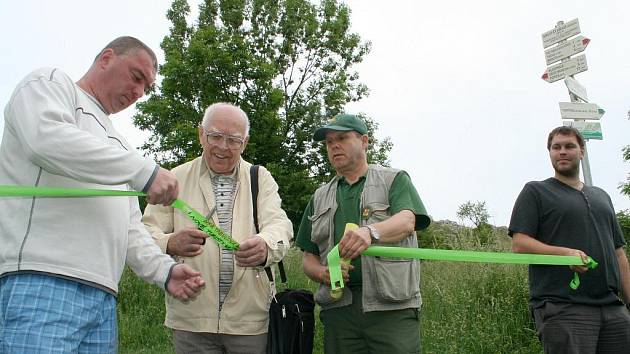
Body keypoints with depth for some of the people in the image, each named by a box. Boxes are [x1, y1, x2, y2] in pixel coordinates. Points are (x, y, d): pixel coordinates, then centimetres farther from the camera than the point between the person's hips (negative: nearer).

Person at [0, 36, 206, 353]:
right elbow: (46, 139, -17)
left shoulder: (114, 142, 28)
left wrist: (163, 270, 7)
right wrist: (145, 170, -19)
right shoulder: (50, 83, 9)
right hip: (41, 283, -7)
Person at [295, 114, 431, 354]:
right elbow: (309, 257, 17)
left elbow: (406, 221, -13)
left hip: (392, 307, -3)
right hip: (338, 308, 3)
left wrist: (371, 231, -34)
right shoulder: (320, 197, 18)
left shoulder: (395, 180, 7)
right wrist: (323, 273, -6)